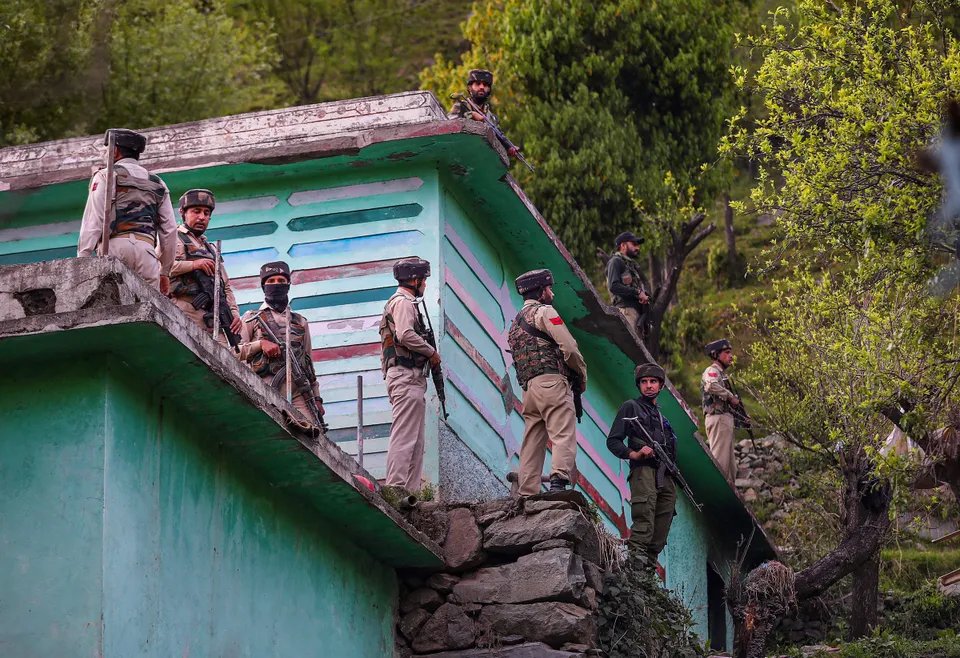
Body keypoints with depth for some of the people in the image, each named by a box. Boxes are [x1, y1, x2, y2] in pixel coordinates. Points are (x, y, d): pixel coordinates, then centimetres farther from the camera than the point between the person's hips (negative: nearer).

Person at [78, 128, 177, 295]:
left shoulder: (106, 176, 11)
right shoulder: (157, 184, 25)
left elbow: (93, 220, 0)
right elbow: (170, 230, 21)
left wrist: (83, 258, -4)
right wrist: (165, 271, 24)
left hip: (116, 245, -4)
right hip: (146, 247, 4)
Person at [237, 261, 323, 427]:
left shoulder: (300, 322, 29)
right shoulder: (252, 318, 19)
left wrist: (316, 398, 20)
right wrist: (260, 344, -9)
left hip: (298, 388, 2)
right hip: (266, 387, -2)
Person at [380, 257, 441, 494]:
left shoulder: (403, 302, 25)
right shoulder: (402, 302, -7)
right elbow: (406, 335, -21)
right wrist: (431, 352, -10)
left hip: (411, 380, 11)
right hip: (407, 376, -11)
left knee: (416, 439, 9)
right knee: (404, 436, -15)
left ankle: (411, 490, 7)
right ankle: (395, 488, -20)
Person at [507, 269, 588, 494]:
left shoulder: (515, 322, 28)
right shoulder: (544, 312, 0)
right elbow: (569, 347, -8)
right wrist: (582, 374, 6)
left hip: (528, 387, 8)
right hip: (552, 382, -8)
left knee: (532, 444, 7)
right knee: (563, 436, -16)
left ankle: (527, 495, 2)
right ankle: (558, 482, -33)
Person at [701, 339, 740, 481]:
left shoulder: (722, 373, 21)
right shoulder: (712, 371, -10)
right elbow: (712, 386, -34)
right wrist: (731, 397, -23)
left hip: (726, 419, 10)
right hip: (718, 419, -10)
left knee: (729, 460, 13)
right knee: (719, 458, -12)